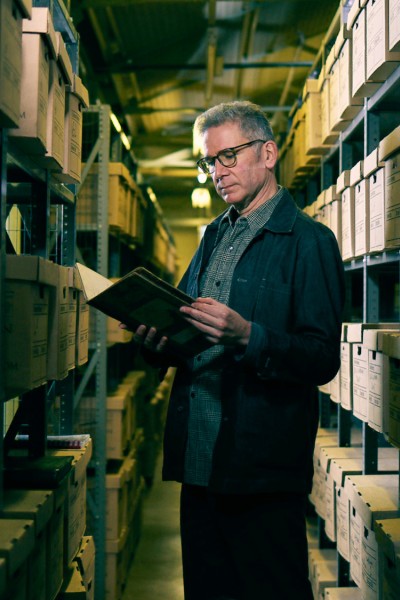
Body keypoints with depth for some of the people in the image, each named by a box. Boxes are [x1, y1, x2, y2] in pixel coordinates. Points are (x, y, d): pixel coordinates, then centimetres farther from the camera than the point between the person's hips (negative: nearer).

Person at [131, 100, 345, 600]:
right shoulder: (213, 236, 16)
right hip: (198, 460, 7)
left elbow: (323, 360, -13)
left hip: (263, 467, -7)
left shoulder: (308, 240, -6)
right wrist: (157, 343, -4)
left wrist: (247, 335, -29)